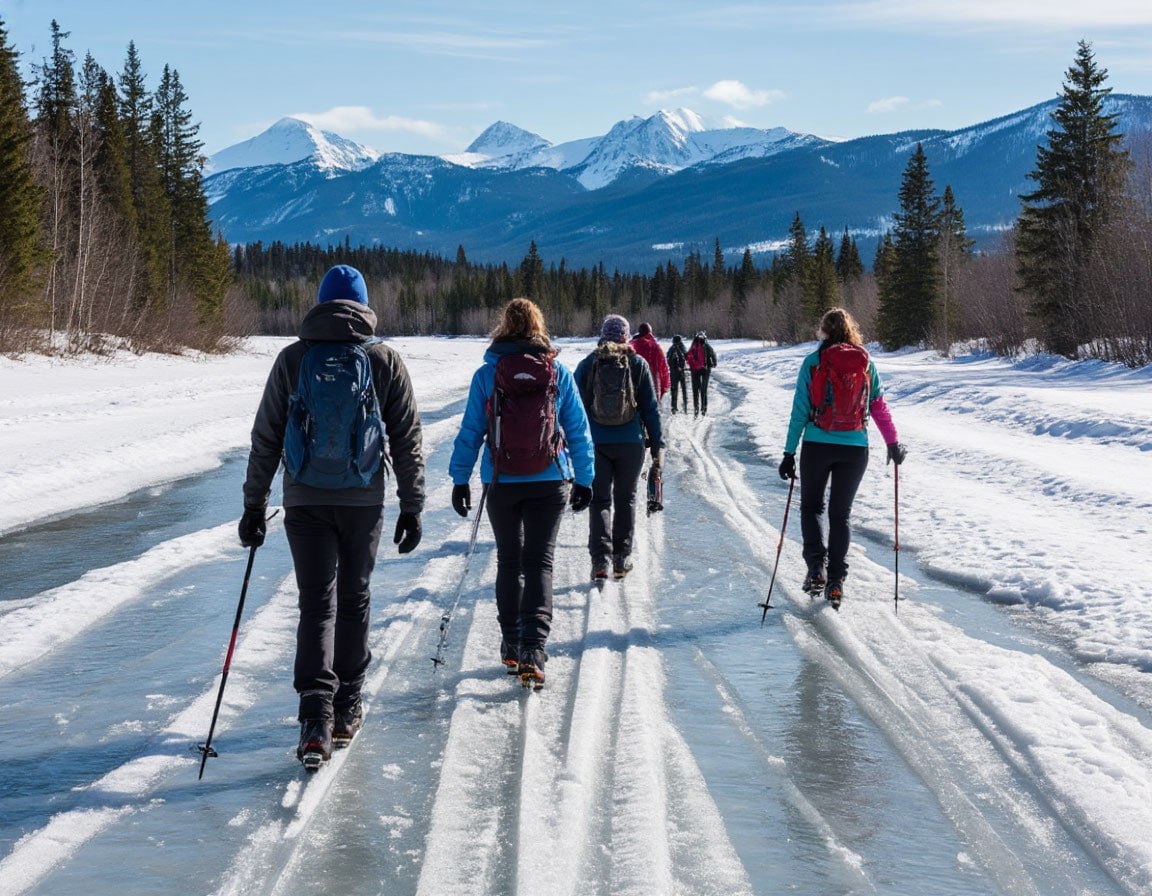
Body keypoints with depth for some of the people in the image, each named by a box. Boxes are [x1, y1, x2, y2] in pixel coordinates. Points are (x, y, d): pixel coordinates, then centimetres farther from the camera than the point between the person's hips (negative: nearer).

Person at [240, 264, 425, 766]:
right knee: (353, 602, 14)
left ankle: (316, 715, -16)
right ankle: (346, 710, 22)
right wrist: (412, 507, 9)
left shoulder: (292, 359, 1)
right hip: (363, 500, 1)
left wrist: (254, 504, 8)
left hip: (305, 500, 0)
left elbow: (265, 439, 2)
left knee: (316, 605, 0)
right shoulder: (385, 361, 1)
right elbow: (407, 440, 3)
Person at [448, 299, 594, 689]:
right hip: (549, 481, 0)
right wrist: (584, 478, 9)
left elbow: (470, 431, -2)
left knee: (508, 561, 15)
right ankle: (532, 650, -15)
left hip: (501, 481, 0)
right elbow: (578, 429, 2)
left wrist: (460, 479, 6)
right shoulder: (557, 371, -2)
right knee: (539, 562, 1)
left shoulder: (487, 374, -4)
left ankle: (511, 646, 23)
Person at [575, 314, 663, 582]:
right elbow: (650, 408, 0)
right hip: (631, 443, 0)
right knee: (625, 499, 14)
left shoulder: (587, 365, 1)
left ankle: (600, 559, -12)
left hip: (595, 443, 0)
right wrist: (657, 445, 6)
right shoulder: (638, 363, -1)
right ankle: (621, 559, 16)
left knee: (600, 500, 4)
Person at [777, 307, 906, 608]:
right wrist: (893, 444, 14)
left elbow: (800, 410, -5)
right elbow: (879, 407, 3)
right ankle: (836, 581, 8)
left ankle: (816, 569, -1)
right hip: (855, 447, 2)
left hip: (817, 445, -2)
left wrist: (789, 452, -2)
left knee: (810, 506, 16)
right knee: (841, 513, 13)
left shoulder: (812, 362, -5)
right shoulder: (865, 362, 1)